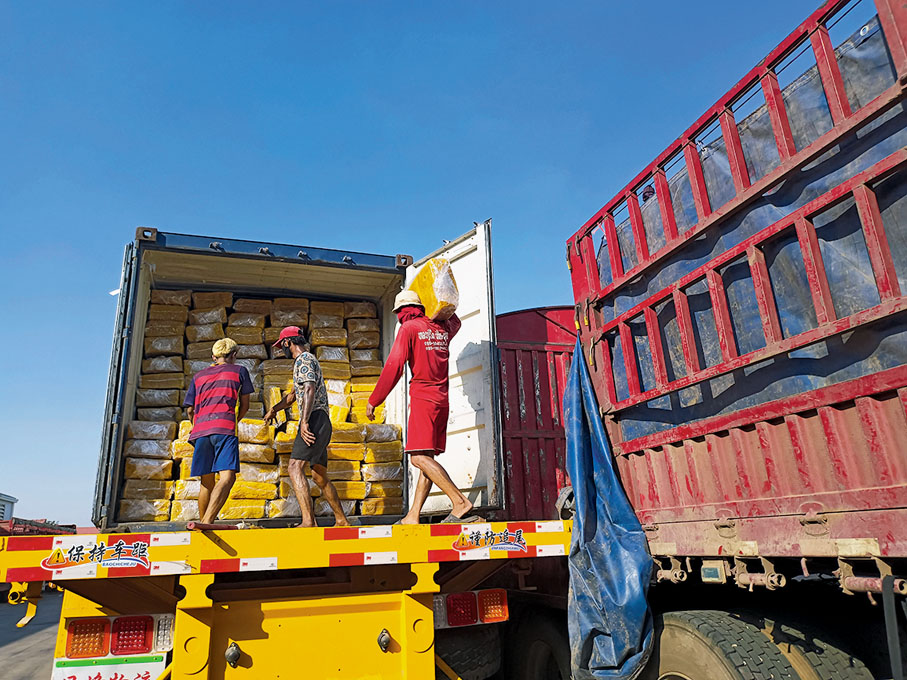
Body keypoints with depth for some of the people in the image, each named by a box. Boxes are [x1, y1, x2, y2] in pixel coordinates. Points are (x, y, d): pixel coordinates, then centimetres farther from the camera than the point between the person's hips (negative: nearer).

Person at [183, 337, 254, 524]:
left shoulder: (199, 376, 26)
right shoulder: (239, 371, 17)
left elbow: (190, 410, 25)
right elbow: (244, 406, 19)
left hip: (200, 431, 5)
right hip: (225, 427, -5)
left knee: (207, 482, 13)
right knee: (227, 477, -15)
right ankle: (207, 522, -31)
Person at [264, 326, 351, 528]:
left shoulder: (304, 359, -5)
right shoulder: (308, 360, 27)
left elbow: (309, 390, -20)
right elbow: (294, 395, 40)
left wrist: (304, 421, -28)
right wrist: (274, 409, 38)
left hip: (315, 419, -10)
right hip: (321, 423, 10)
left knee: (295, 467, -20)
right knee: (320, 476, 14)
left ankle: (308, 520, -28)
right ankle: (341, 520, 21)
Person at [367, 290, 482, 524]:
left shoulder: (409, 328, -3)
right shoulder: (442, 328, 17)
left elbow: (394, 366, -10)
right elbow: (455, 322, 43)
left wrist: (373, 401, -6)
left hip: (423, 399, -8)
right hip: (442, 401, 8)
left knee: (419, 457, -14)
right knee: (426, 459, 5)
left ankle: (461, 504, -22)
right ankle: (413, 516, 6)